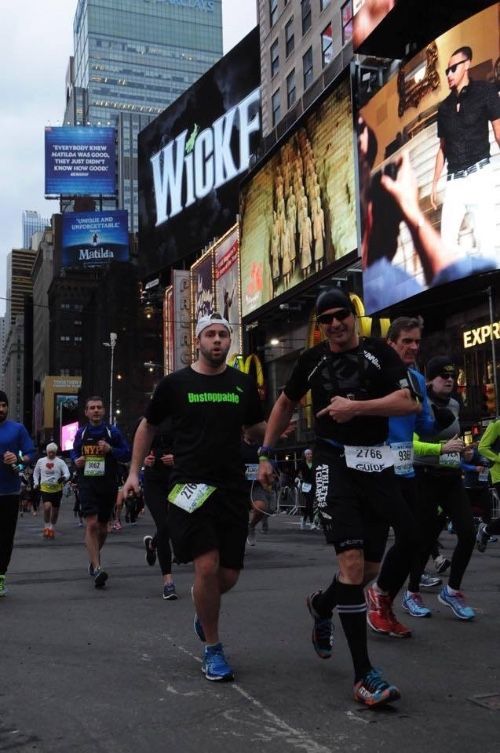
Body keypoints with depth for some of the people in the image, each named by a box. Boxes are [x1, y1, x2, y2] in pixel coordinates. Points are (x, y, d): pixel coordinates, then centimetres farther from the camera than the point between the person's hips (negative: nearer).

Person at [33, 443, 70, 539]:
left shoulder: (60, 462, -2)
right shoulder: (40, 461, 5)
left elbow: (67, 473, -9)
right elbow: (36, 473, 19)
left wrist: (64, 478, -31)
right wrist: (36, 483, 7)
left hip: (57, 489, 1)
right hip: (45, 488, -1)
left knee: (55, 510, 9)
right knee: (47, 507, -22)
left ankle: (52, 528, 30)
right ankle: (46, 527, -2)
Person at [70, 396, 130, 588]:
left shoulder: (113, 432, 3)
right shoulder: (81, 433, 8)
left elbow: (127, 454, 2)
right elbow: (74, 451, 22)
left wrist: (111, 449, -15)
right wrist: (76, 460, 0)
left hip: (108, 485, 1)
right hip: (87, 484, -1)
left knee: (102, 526, 14)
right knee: (91, 524, -16)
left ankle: (94, 558, 41)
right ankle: (97, 568, -18)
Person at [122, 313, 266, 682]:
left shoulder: (243, 384, 8)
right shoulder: (176, 383, 2)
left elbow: (257, 428, 19)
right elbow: (148, 426, 14)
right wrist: (134, 471, 8)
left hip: (233, 488, 3)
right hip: (191, 486, -3)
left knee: (229, 575, 4)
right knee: (207, 565, -16)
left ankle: (204, 609, 40)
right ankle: (212, 649, 6)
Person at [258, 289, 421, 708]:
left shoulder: (379, 353, 2)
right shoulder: (313, 360, 7)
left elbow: (408, 402, -10)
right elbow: (285, 405, 20)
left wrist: (357, 407, -19)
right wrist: (266, 454, 16)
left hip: (377, 464, 2)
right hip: (335, 463, -1)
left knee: (369, 568, 9)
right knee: (352, 563, -14)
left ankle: (321, 605, 41)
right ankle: (364, 674, -8)